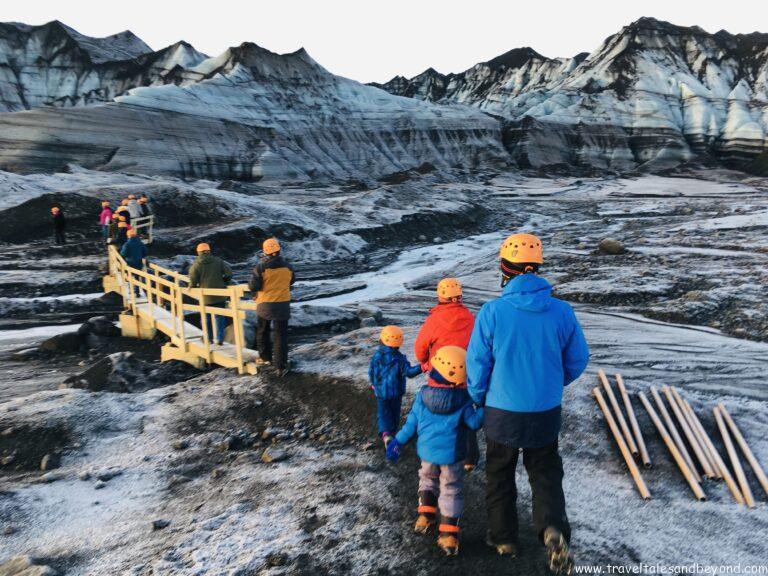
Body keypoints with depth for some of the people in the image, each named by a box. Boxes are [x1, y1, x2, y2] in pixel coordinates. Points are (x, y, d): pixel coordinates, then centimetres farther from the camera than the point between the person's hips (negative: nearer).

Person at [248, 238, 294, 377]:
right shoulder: (287, 266, -3)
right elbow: (291, 281, 14)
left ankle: (265, 357, 33)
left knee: (263, 331, 22)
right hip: (283, 304, 2)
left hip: (265, 304, -2)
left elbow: (253, 287, -15)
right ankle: (280, 366, 1)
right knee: (280, 335, 4)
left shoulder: (261, 267, -15)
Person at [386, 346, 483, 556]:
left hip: (427, 451, 2)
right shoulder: (463, 399, -14)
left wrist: (398, 442, 7)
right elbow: (474, 423, -10)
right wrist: (483, 408, 5)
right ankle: (448, 535, 7)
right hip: (452, 454, -2)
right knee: (451, 490, 8)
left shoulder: (423, 395, -8)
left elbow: (411, 423, -3)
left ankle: (425, 515, 26)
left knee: (428, 480, 28)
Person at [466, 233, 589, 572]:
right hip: (547, 413, 2)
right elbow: (578, 360, 1)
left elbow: (476, 364, -10)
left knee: (499, 476, 19)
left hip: (502, 411, -2)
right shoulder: (561, 311, -10)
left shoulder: (492, 312, -18)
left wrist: (478, 400, 8)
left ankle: (504, 539, 31)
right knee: (545, 474, 19)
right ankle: (554, 529, -4)